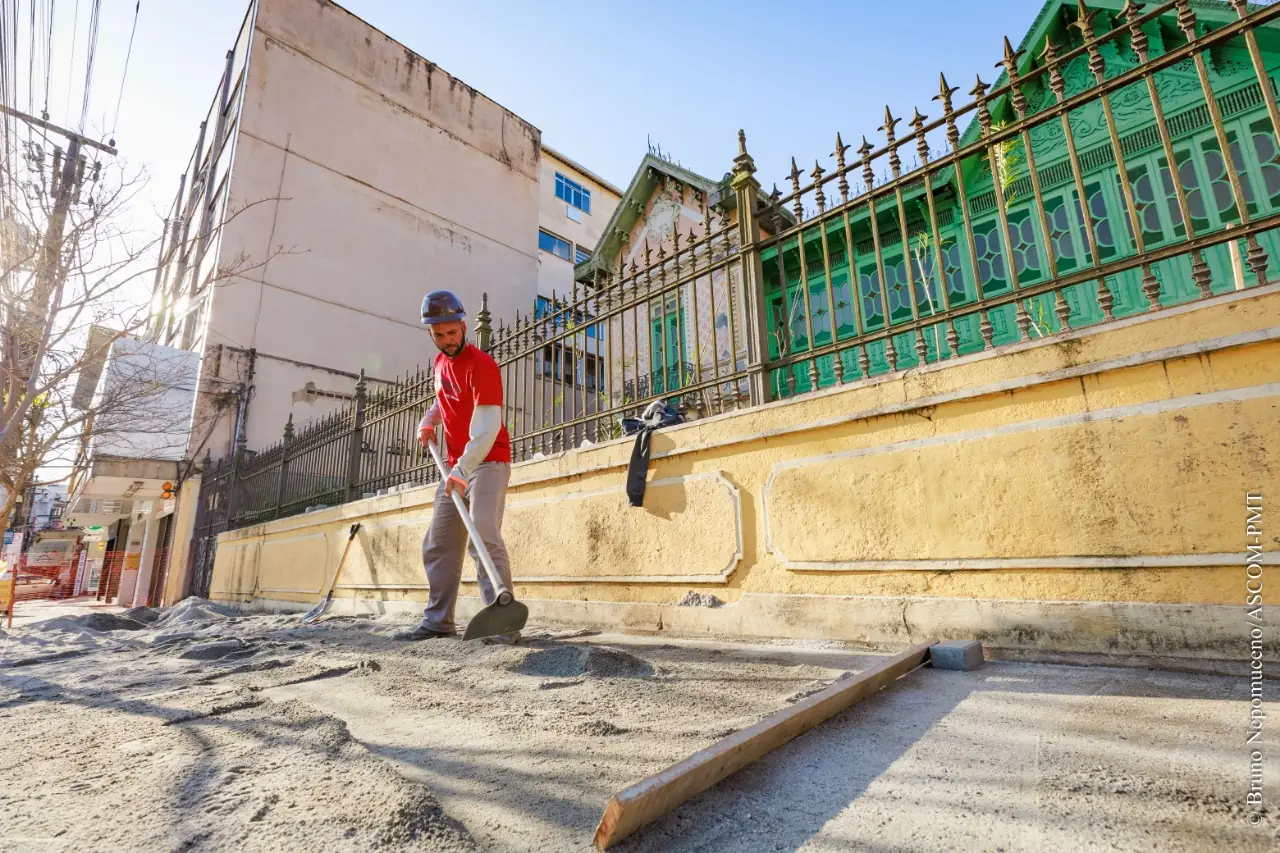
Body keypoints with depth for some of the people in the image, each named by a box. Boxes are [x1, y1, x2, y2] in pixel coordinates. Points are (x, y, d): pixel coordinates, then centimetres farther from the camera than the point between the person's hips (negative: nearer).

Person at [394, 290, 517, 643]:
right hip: (454, 466, 9)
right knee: (437, 544, 10)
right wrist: (428, 420, 8)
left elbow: (487, 426, -26)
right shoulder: (440, 362, 10)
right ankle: (437, 621, 20)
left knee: (483, 537, -21)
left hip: (487, 463, -9)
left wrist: (463, 470, -36)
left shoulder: (481, 364, -16)